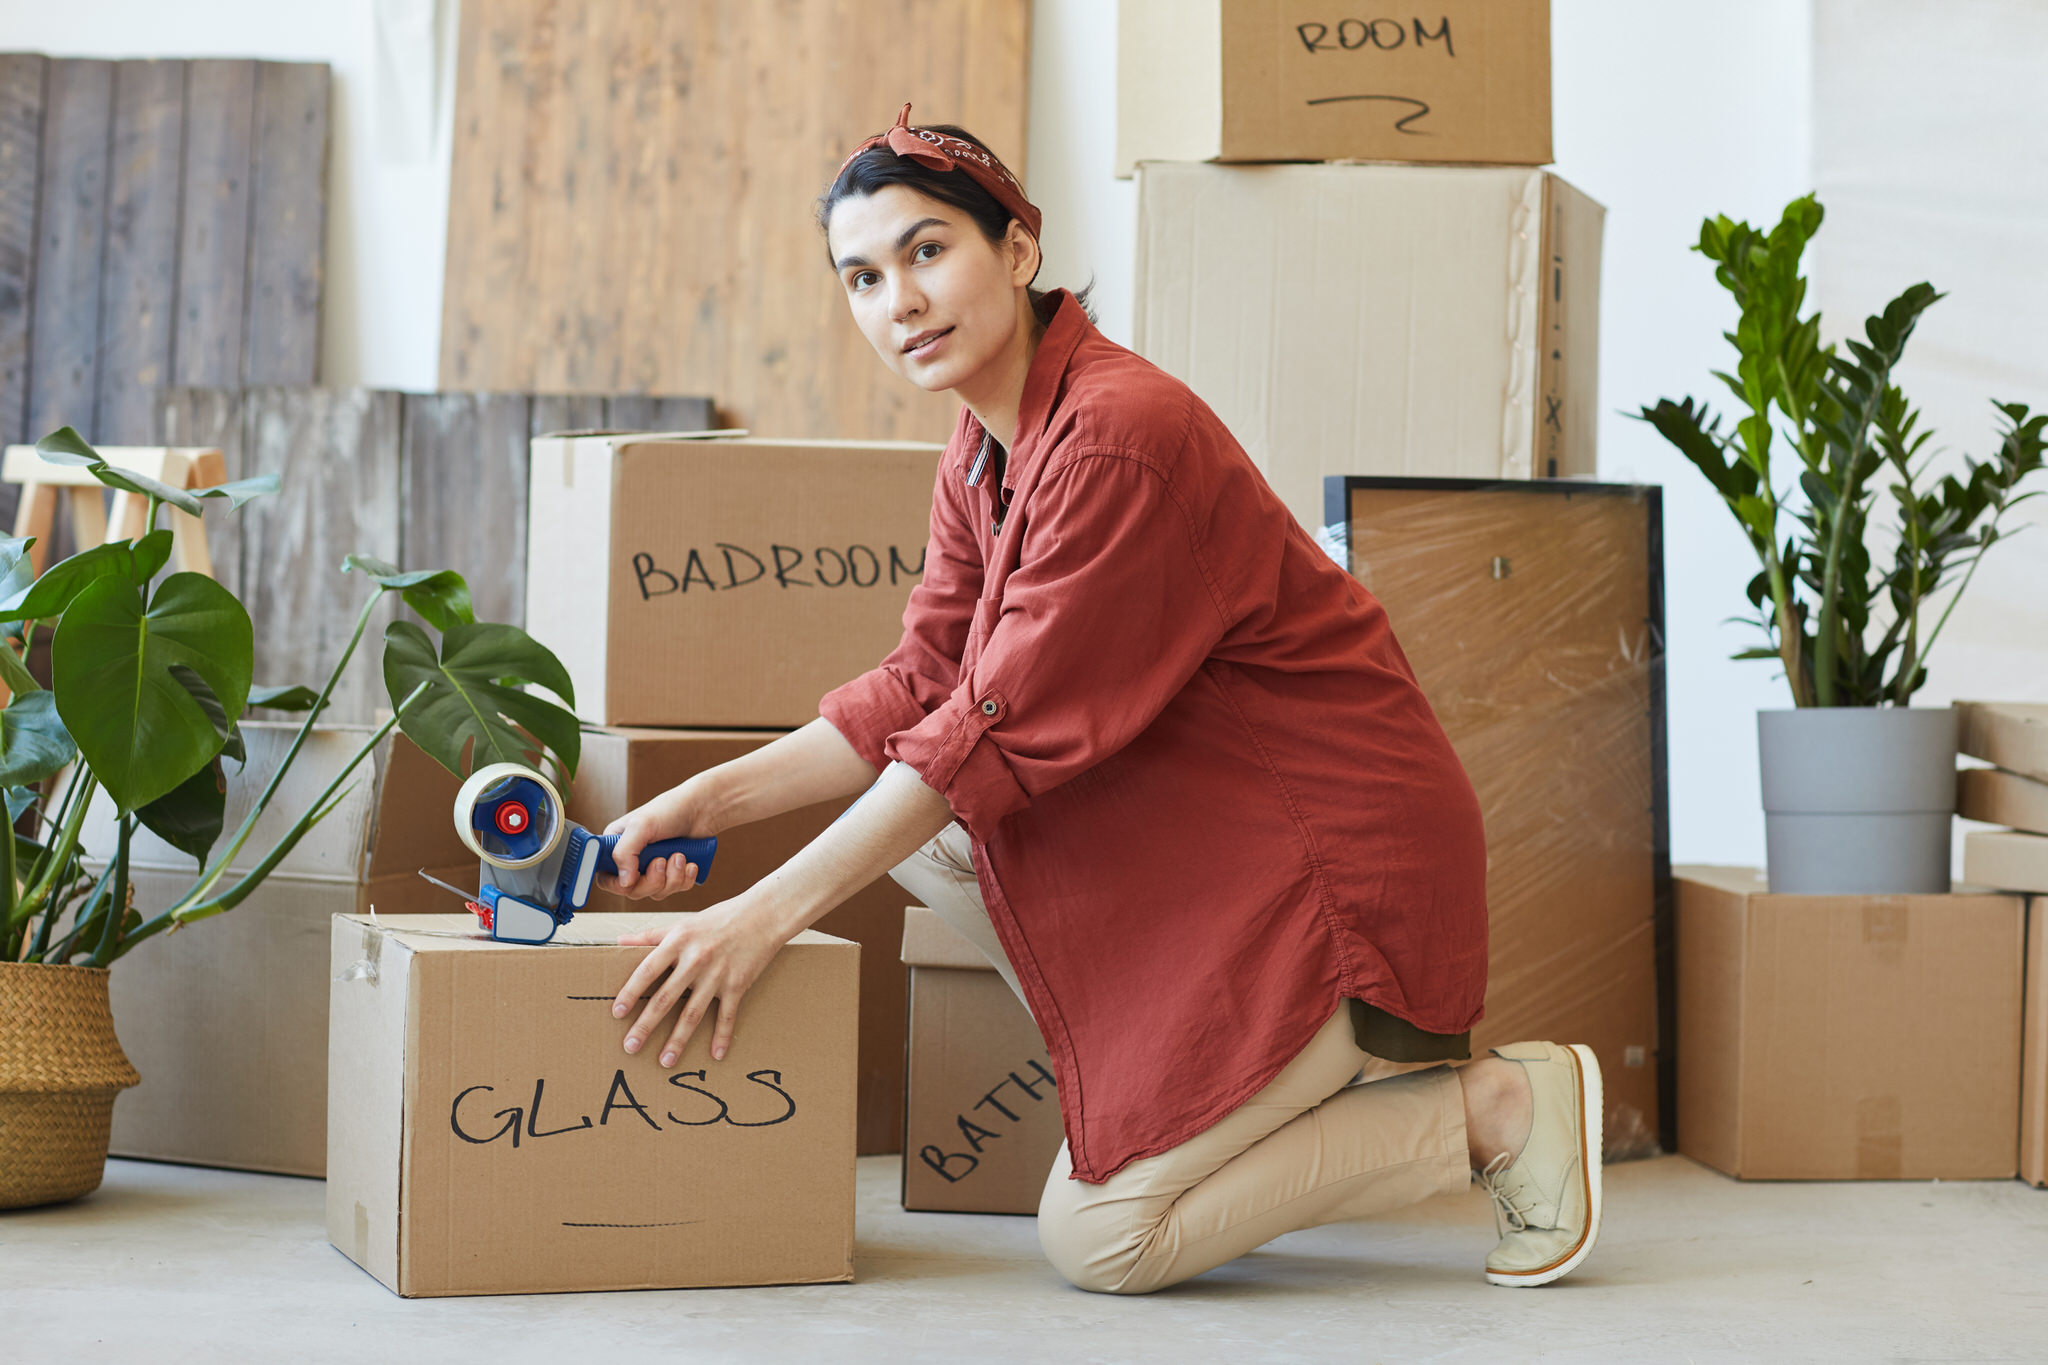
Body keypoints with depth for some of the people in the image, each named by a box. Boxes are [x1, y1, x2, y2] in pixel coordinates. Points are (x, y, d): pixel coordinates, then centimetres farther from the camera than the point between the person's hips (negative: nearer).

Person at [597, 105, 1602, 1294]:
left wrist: (768, 915, -22)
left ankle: (1498, 1108, 1)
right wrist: (708, 802, -3)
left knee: (1098, 1238, -11)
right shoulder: (985, 449, 6)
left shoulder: (1121, 433, -23)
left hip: (1340, 860, -9)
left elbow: (1001, 731, -24)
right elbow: (921, 691, 8)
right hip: (1203, 827, 9)